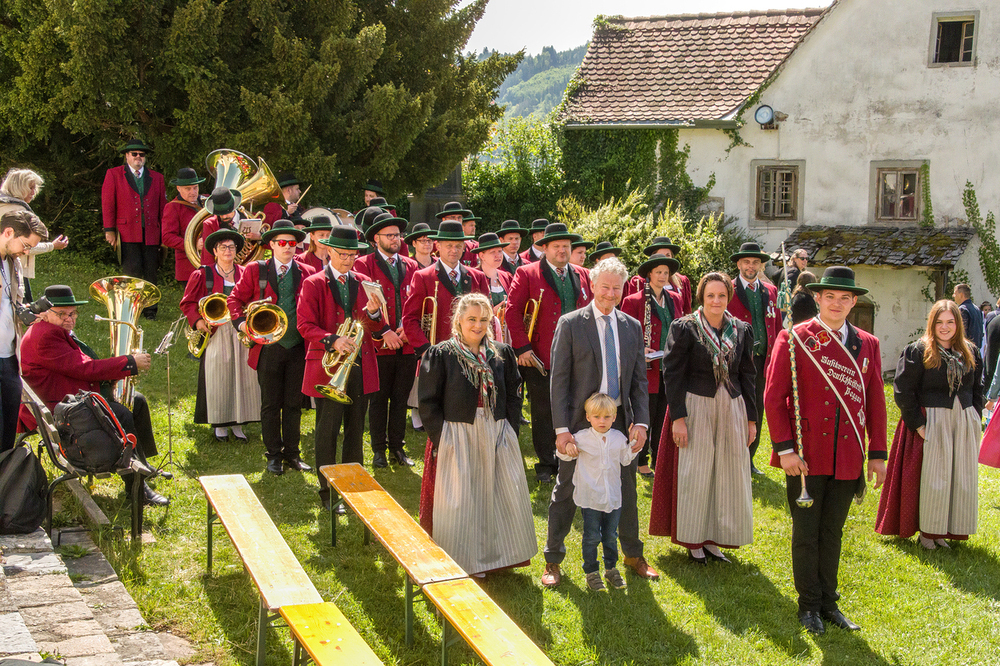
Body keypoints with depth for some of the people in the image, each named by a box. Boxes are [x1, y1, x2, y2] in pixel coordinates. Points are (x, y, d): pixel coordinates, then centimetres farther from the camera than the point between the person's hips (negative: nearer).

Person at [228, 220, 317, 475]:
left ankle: (292, 454, 19)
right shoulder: (255, 270, 2)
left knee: (294, 403, 8)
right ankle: (274, 455, 16)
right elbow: (235, 298, 3)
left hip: (298, 348, 2)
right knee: (270, 404, 5)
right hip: (269, 347, -2)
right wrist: (240, 321, -15)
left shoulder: (307, 273, 6)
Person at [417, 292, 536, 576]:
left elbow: (514, 396, 10)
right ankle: (460, 562, 14)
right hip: (457, 438, -4)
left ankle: (495, 554, 25)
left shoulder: (502, 353, 7)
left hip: (496, 438, 4)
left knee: (505, 496, 7)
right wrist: (441, 440, -11)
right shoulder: (441, 355, -4)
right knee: (458, 502, 0)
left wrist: (509, 432, -1)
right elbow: (428, 403, -5)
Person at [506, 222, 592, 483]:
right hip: (540, 358, -3)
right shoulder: (527, 274, -2)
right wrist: (522, 347, -13)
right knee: (543, 413, 6)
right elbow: (513, 312, -7)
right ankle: (546, 464, 18)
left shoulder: (582, 275, 12)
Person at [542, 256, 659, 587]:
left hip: (620, 419, 4)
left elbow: (639, 379, 9)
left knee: (626, 489, 14)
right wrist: (561, 427, -14)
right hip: (580, 420, -4)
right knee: (566, 490, 4)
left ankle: (633, 555, 31)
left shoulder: (632, 327, 7)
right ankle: (553, 560, 17)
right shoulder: (570, 324, -6)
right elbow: (559, 380, -8)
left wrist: (641, 421, -3)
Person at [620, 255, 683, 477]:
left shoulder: (675, 299, 12)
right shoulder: (634, 301, -5)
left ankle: (660, 460, 21)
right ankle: (642, 462, 15)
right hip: (647, 368, -5)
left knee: (664, 417, 9)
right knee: (646, 417, 2)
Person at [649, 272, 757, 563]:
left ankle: (713, 539, 18)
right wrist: (678, 417, -14)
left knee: (728, 474, 6)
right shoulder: (684, 328, -6)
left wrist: (751, 418, 7)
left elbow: (748, 376, 10)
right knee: (695, 474, 2)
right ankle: (693, 541, 15)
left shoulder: (742, 331, 6)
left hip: (732, 409, 4)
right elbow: (672, 375, -8)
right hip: (695, 408, -4)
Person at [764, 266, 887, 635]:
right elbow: (774, 397, -6)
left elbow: (875, 402, 11)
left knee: (832, 534, 13)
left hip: (847, 459, 3)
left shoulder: (868, 345, 9)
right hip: (806, 456, -3)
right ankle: (809, 605, 19)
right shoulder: (794, 339, -3)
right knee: (806, 533, 6)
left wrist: (877, 454, 7)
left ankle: (828, 602, 25)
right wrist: (785, 448, -12)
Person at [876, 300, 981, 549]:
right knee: (932, 477, -1)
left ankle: (944, 531, 18)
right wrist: (917, 423, -15)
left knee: (961, 479, 7)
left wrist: (975, 420, 6)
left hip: (964, 423, 5)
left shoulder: (970, 353, 8)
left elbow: (978, 389, 16)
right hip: (931, 423, -5)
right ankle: (927, 531, 12)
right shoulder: (918, 351, -8)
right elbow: (903, 390, -10)